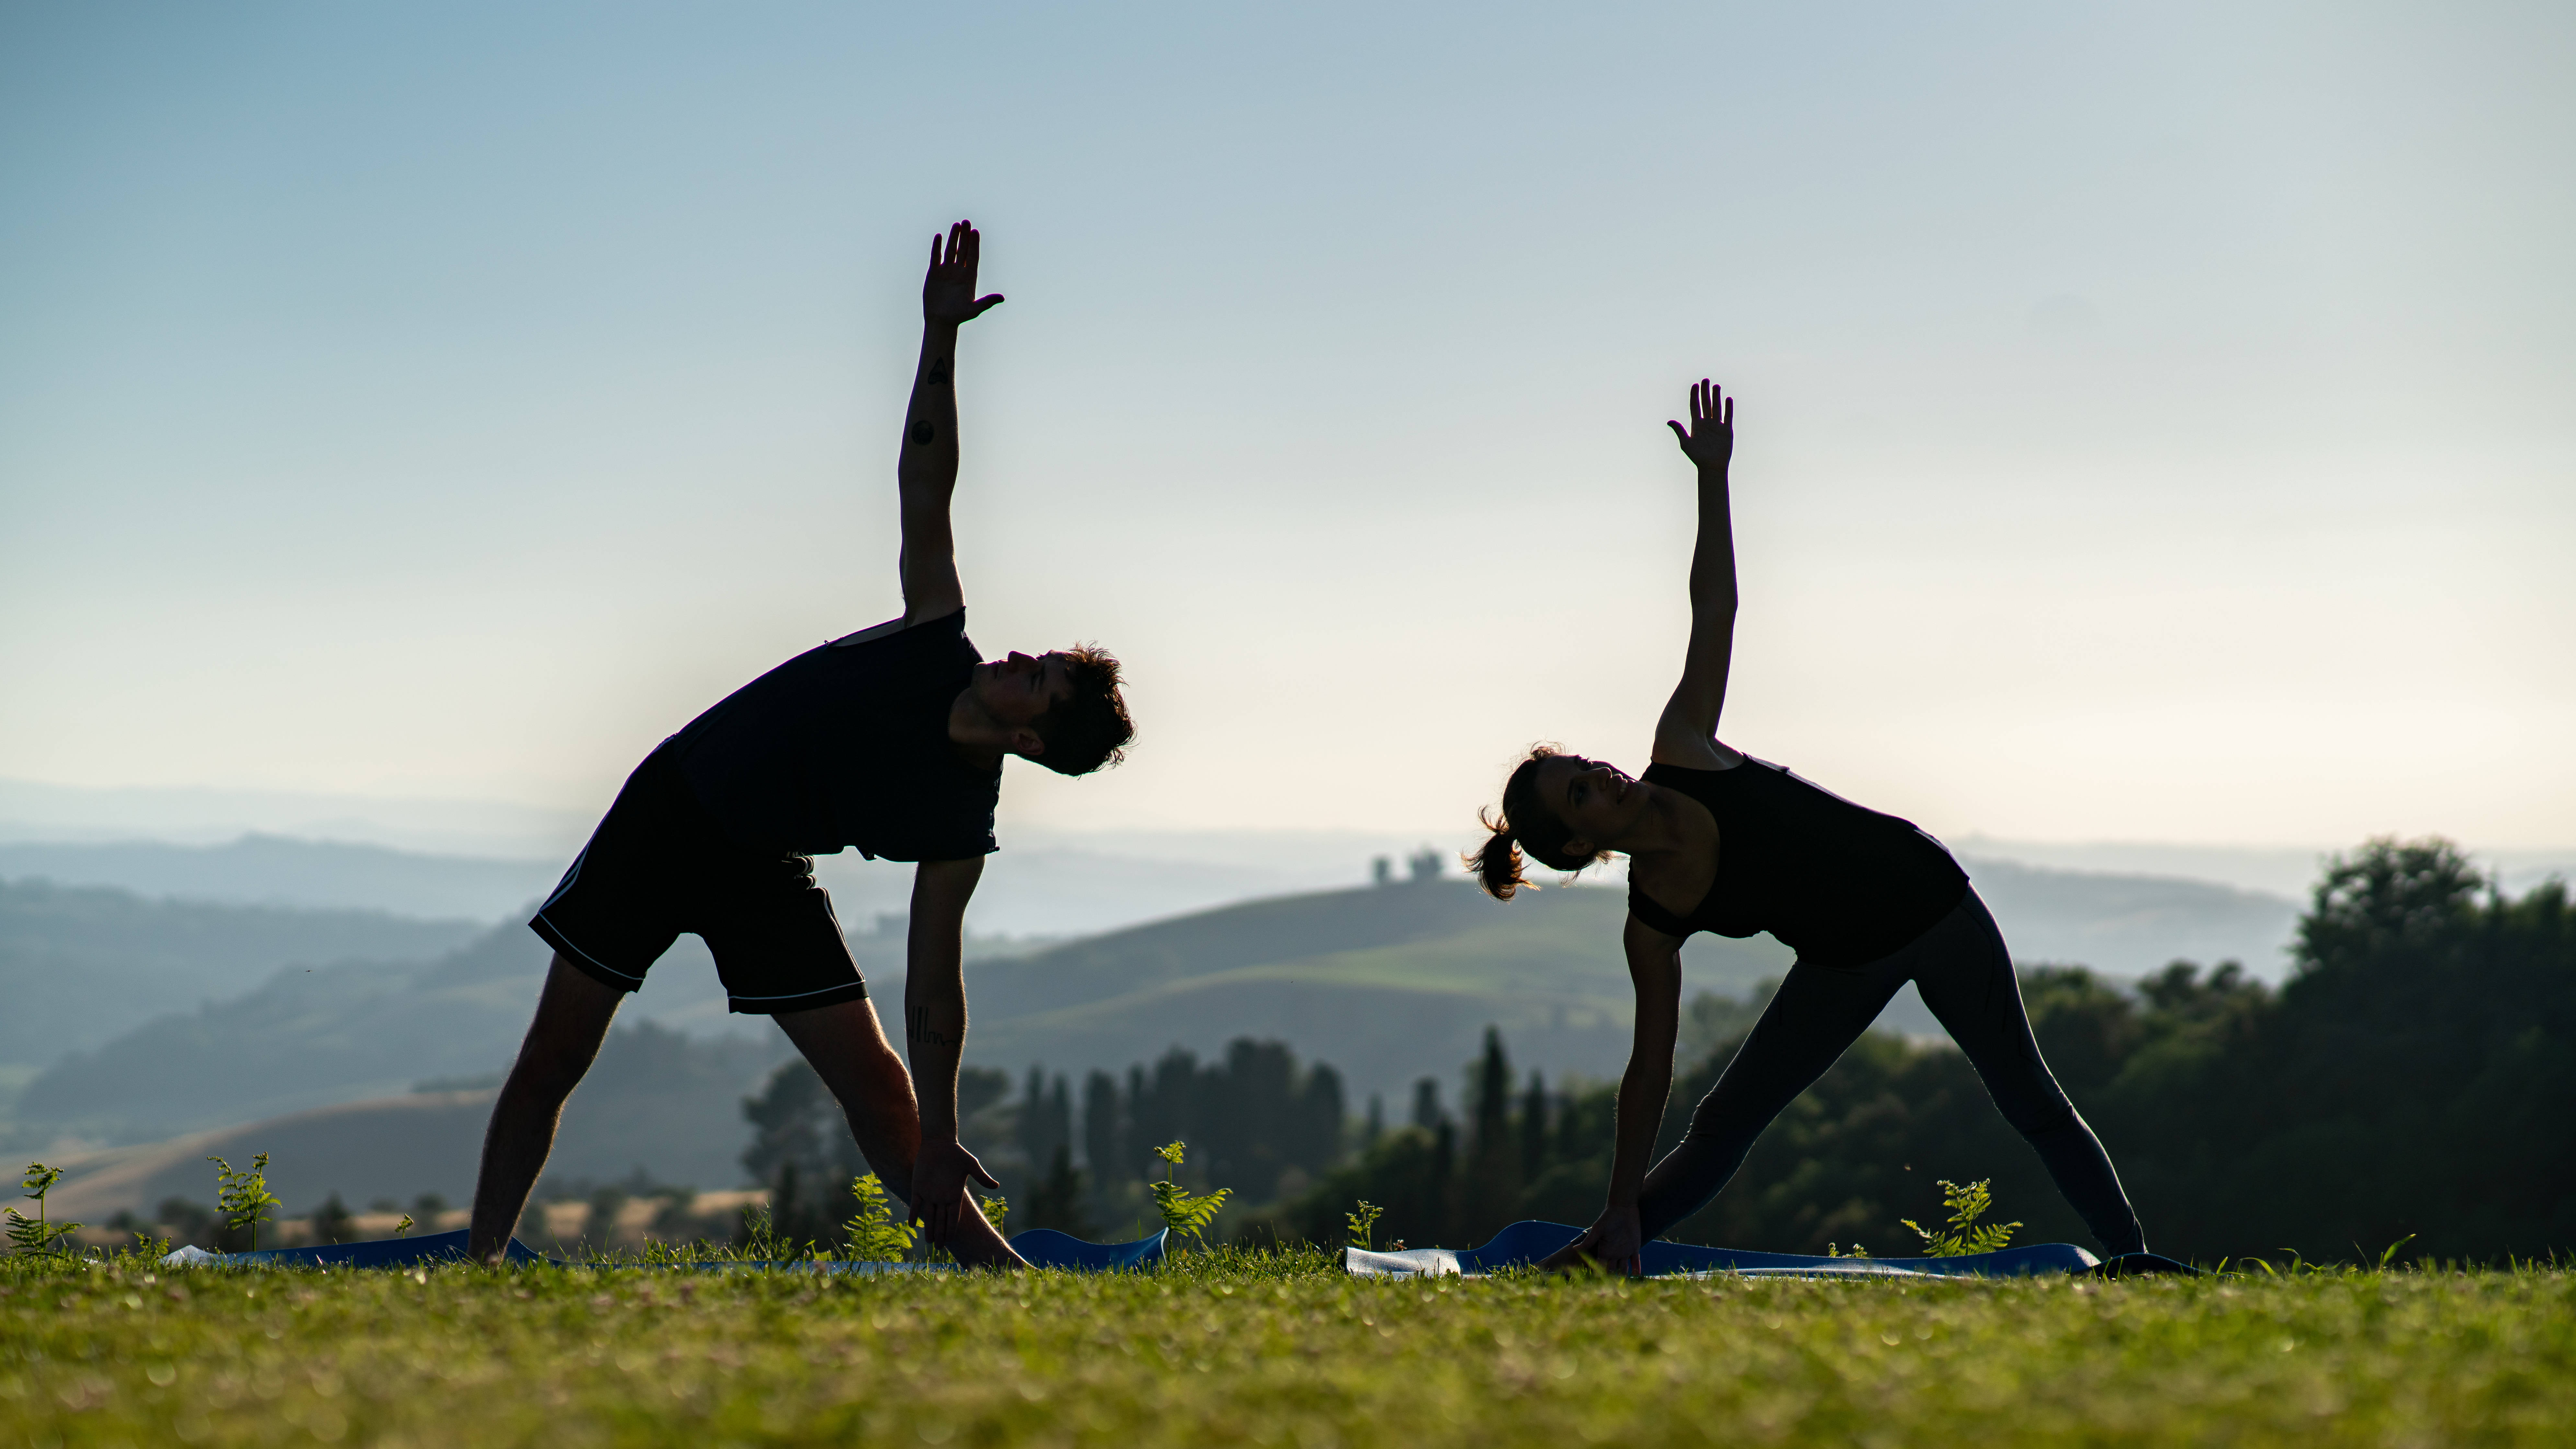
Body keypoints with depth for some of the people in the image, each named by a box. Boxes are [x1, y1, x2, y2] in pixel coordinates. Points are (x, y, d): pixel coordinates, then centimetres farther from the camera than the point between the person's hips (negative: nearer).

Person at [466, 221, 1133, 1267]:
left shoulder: (960, 827, -18)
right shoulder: (941, 646, -13)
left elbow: (935, 988, -16)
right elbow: (924, 488, -14)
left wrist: (938, 1142, -23)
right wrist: (940, 340, -23)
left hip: (764, 874, -2)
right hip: (671, 805, 2)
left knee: (875, 1084, -11)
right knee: (552, 1061, 0)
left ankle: (998, 1271, -1)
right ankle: (481, 1260, 8)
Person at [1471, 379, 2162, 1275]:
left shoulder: (1682, 751, -16)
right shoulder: (1651, 924, -16)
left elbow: (1714, 610, -14)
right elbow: (1650, 1064, -11)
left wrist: (1713, 480, -20)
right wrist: (1621, 1211, -14)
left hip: (1926, 895, 0)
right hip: (1844, 963, 0)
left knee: (2031, 1105, 2)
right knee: (1722, 1126, 1)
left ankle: (2131, 1259, 2)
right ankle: (1602, 1261, 10)